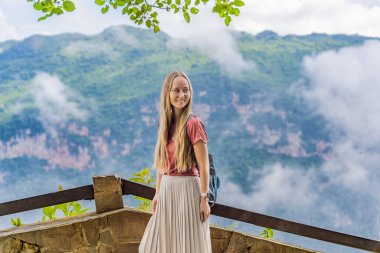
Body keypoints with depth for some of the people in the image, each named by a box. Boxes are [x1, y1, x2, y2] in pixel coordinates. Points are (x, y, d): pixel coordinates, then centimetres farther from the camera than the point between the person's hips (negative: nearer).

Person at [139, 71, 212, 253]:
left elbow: (203, 166, -13)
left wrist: (204, 199, -15)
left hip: (187, 188, -7)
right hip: (167, 189, 7)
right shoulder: (165, 123, 7)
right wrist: (157, 193, 13)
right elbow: (162, 163, 13)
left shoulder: (193, 123, -12)